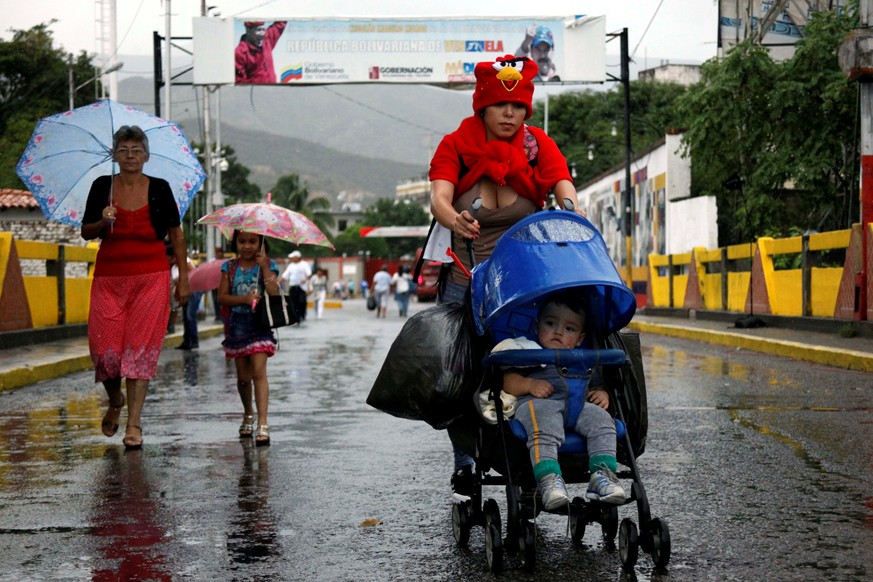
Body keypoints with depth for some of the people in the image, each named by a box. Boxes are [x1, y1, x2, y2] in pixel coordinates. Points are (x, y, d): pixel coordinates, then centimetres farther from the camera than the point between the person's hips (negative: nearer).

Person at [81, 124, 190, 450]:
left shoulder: (159, 189, 3)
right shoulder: (102, 187, 5)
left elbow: (176, 234, 9)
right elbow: (86, 233, 8)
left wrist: (183, 278, 6)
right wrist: (103, 222, -14)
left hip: (151, 277, -1)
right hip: (109, 277, 1)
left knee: (141, 348, -7)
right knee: (104, 347, -4)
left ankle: (134, 424, -4)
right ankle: (115, 401, 27)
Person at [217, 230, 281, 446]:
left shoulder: (267, 265, 1)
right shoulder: (230, 267, 6)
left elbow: (274, 294, -12)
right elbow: (222, 296, -2)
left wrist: (265, 267, -18)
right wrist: (244, 299, -17)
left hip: (260, 325, -3)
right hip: (237, 325, 3)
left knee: (258, 372, -15)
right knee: (243, 376, 10)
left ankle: (262, 423, -19)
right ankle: (248, 414, 34)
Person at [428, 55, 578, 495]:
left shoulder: (538, 145, -1)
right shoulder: (455, 146, -5)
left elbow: (566, 193, -16)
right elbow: (438, 198, -21)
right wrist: (456, 221, -45)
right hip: (465, 280, 0)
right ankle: (464, 465, 15)